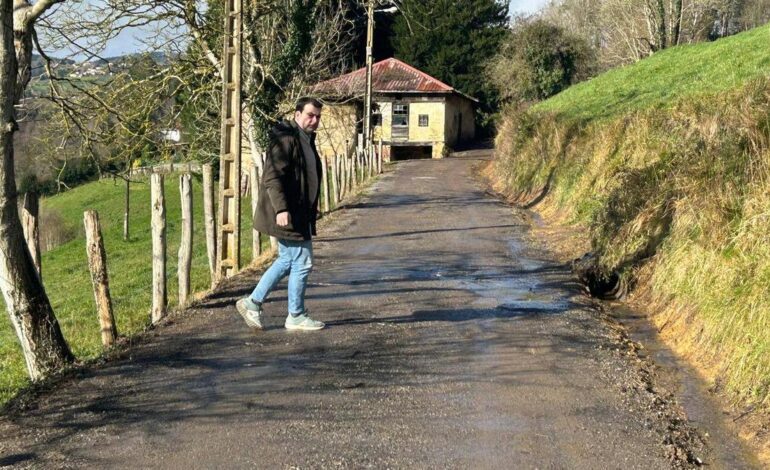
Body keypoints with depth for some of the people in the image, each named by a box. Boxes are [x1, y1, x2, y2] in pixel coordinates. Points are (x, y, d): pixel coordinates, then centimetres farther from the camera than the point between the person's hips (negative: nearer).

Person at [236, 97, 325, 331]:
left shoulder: (306, 140, 16)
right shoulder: (286, 140, -16)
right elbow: (272, 177, -23)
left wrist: (311, 210, 27)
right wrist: (281, 209, -31)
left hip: (299, 214, 11)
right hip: (288, 215, -11)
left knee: (287, 260, 18)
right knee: (302, 263, -2)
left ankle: (253, 302, 25)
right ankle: (296, 316, 11)